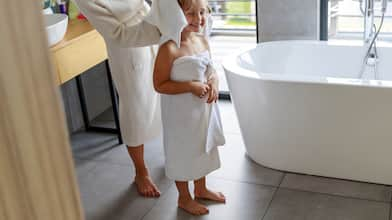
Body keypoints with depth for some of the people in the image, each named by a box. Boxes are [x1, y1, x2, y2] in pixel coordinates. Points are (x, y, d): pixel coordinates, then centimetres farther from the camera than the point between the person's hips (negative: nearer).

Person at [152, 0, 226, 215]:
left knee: (202, 148, 23)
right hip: (180, 112, -7)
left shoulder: (203, 41, -1)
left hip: (203, 107, 8)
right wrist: (190, 86, -26)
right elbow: (159, 85, -21)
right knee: (182, 153, 11)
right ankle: (184, 198, 33)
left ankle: (201, 189, 47)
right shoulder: (169, 48, -24)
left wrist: (214, 81, -9)